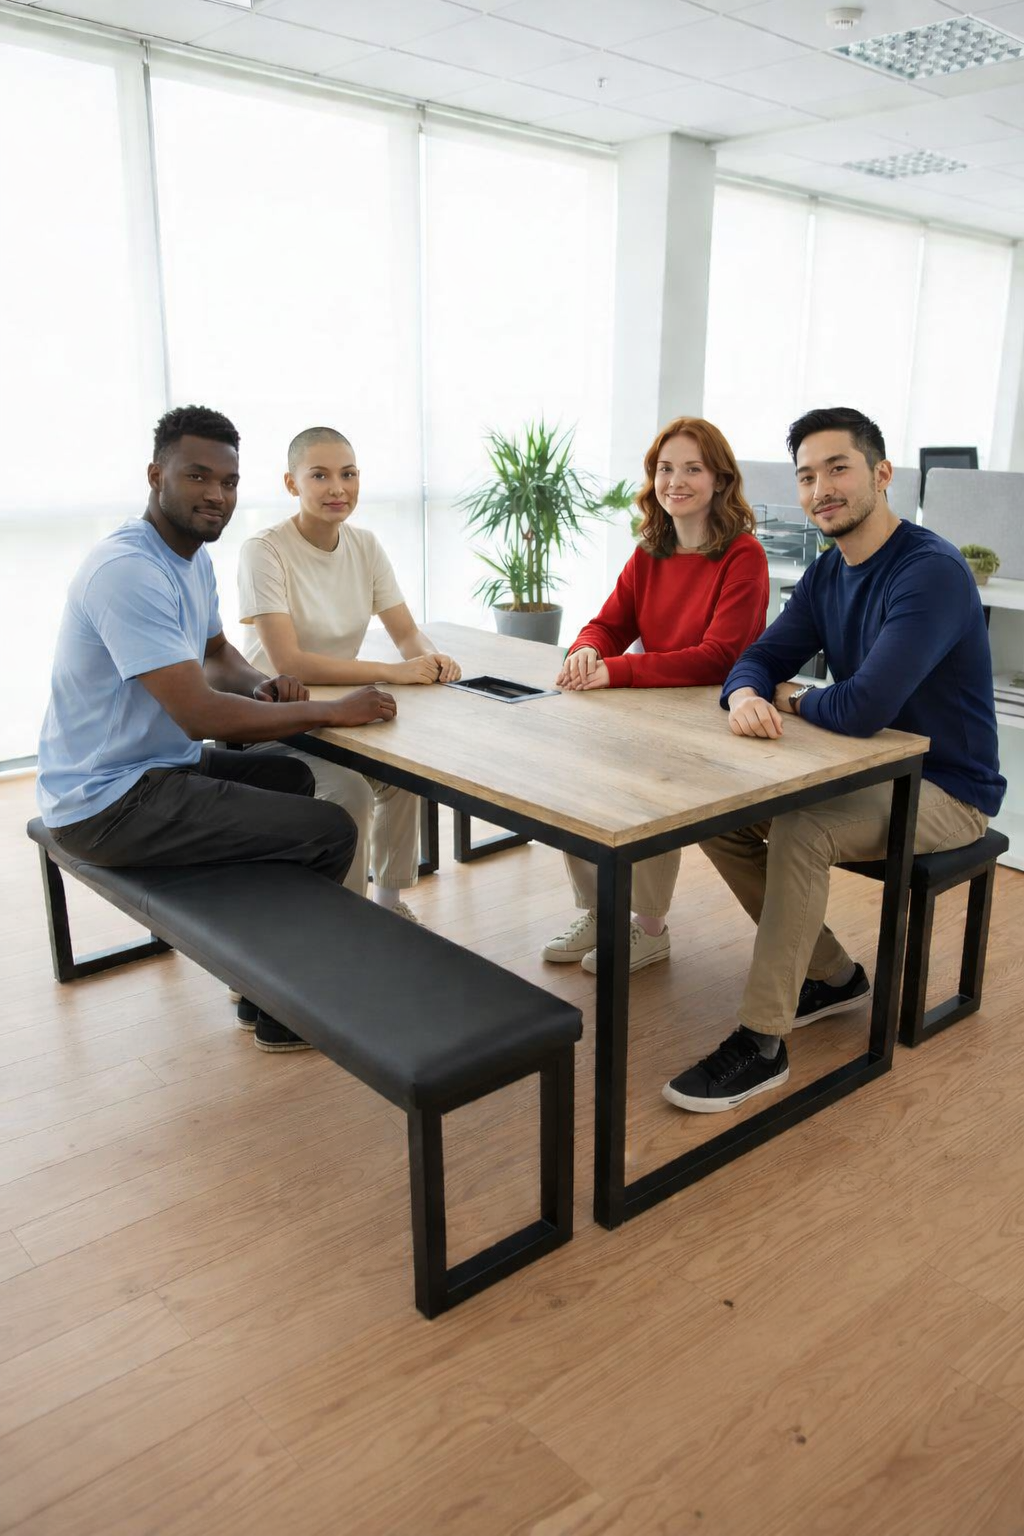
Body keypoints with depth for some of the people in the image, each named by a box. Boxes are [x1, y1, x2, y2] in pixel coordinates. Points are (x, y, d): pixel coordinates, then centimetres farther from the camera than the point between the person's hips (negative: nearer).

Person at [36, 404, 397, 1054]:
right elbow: (199, 713, -30)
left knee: (291, 777, 26)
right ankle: (279, 1013, 7)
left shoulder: (193, 557, 8)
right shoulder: (128, 569, -24)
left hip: (152, 765, 11)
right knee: (330, 831, -15)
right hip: (107, 804, -11)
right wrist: (332, 711, -23)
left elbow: (216, 655, 22)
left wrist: (262, 687, -2)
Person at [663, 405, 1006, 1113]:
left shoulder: (932, 572, -24)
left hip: (945, 791, -8)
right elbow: (760, 658, 4)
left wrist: (790, 697, -11)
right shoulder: (827, 574, 5)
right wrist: (745, 695, -22)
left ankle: (762, 1043, -18)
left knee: (798, 832, -33)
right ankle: (831, 974, 11)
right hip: (868, 773, 9)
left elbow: (861, 708, -34)